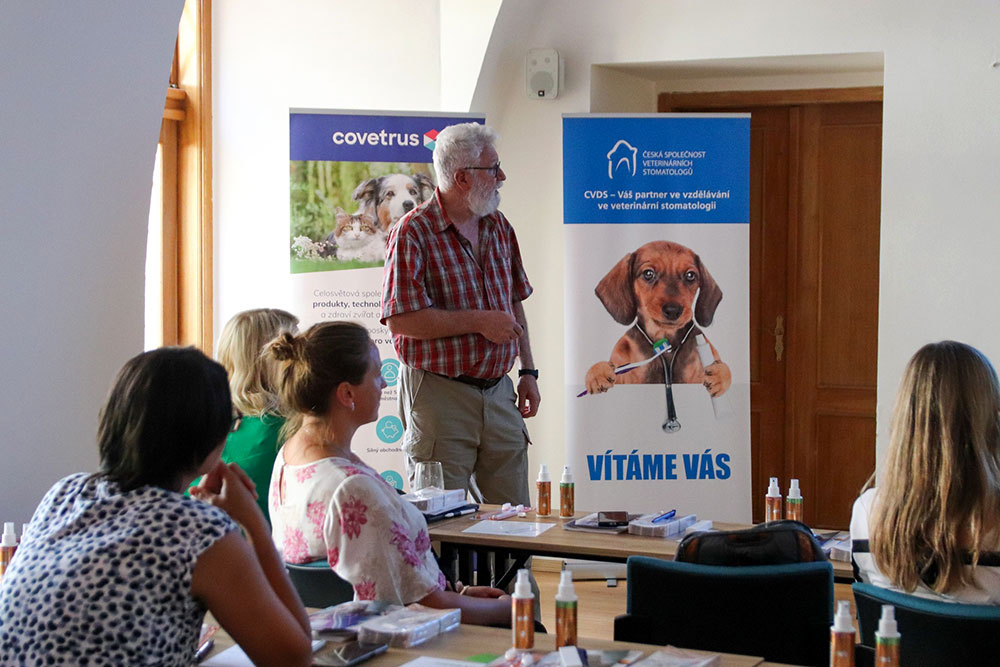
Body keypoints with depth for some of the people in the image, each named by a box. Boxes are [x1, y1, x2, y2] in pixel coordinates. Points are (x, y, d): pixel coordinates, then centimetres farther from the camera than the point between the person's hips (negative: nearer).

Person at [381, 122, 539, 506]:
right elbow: (401, 319, -18)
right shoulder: (413, 233, -10)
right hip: (439, 395, -6)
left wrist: (528, 372, 13)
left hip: (498, 392, 6)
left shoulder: (498, 227, 13)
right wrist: (479, 321, -15)